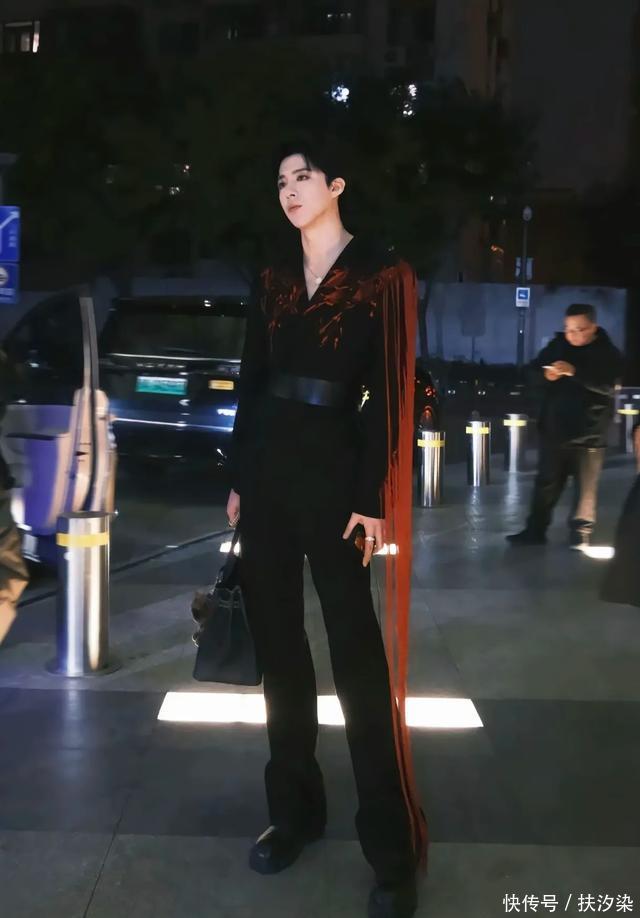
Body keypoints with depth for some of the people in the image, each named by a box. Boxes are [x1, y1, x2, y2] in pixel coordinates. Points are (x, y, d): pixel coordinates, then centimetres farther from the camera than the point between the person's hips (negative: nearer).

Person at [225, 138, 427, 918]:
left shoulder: (382, 275, -3)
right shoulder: (273, 279, 13)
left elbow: (390, 391, -8)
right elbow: (250, 380, 13)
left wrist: (372, 497, -13)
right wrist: (238, 478, 9)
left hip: (334, 468, -6)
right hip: (268, 466, 6)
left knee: (355, 649, -3)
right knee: (276, 638, 10)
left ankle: (391, 849, 8)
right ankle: (294, 807, 25)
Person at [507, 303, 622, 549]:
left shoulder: (608, 353, -9)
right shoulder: (558, 345, 3)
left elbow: (606, 385, -24)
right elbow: (534, 368, 8)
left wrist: (575, 372, -35)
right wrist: (546, 373, -15)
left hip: (589, 433, -4)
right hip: (554, 428, 4)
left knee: (585, 489, 4)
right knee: (546, 483, 12)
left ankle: (580, 537, 13)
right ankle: (535, 531, 21)